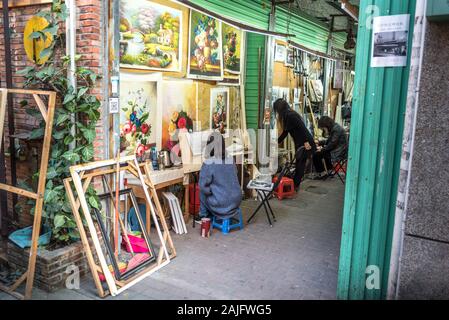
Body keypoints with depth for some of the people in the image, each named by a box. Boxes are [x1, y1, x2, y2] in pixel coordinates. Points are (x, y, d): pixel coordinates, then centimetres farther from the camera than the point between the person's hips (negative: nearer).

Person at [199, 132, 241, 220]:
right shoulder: (231, 160, -4)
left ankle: (203, 215, 38)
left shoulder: (208, 164, -20)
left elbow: (203, 186, -15)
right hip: (236, 202, 5)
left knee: (202, 192, 25)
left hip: (220, 205, -4)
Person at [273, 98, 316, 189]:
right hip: (299, 143, 9)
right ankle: (295, 184, 17)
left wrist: (306, 142, -23)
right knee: (299, 163, 11)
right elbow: (285, 132, 20)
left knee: (300, 163, -2)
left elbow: (302, 128, -23)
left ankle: (295, 185, 4)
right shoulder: (287, 116, 13)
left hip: (306, 143, -9)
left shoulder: (291, 115, -17)